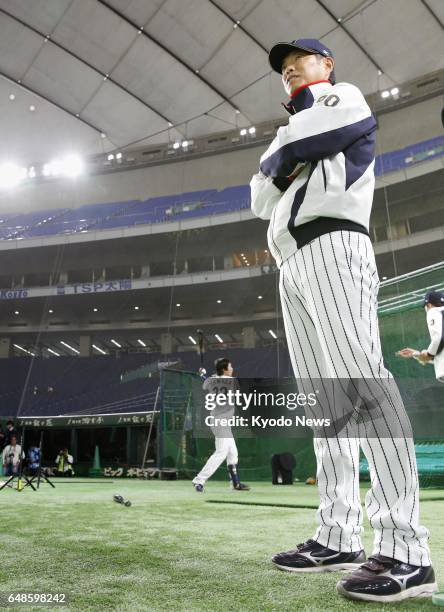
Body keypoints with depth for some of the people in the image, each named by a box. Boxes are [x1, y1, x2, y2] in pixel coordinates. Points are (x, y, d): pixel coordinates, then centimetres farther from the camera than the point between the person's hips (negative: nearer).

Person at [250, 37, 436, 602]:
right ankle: (338, 537, 3)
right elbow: (261, 201, 23)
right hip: (293, 269, 9)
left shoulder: (344, 98, 15)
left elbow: (288, 151, -4)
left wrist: (276, 159, 17)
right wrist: (280, 172, 5)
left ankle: (406, 551, -21)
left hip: (331, 247, -8)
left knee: (362, 384, -21)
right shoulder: (294, 135, 37)